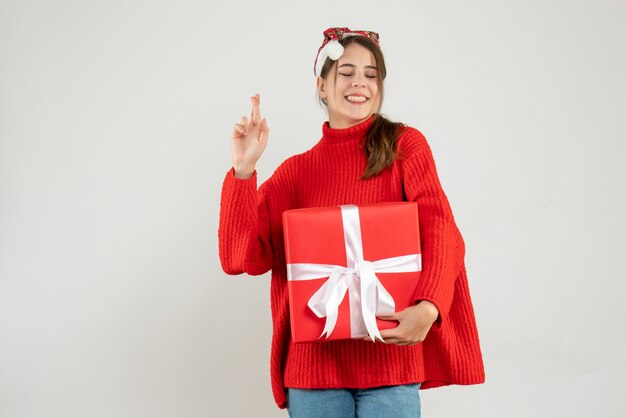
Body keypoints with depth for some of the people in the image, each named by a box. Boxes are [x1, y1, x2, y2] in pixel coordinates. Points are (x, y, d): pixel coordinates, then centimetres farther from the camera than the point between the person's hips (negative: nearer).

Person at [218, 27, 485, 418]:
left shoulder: (405, 145, 5)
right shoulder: (295, 170, 10)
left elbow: (440, 232, -7)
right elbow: (243, 257, 2)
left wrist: (428, 306, -25)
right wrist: (243, 171, -9)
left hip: (390, 356, -2)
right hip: (314, 360, 2)